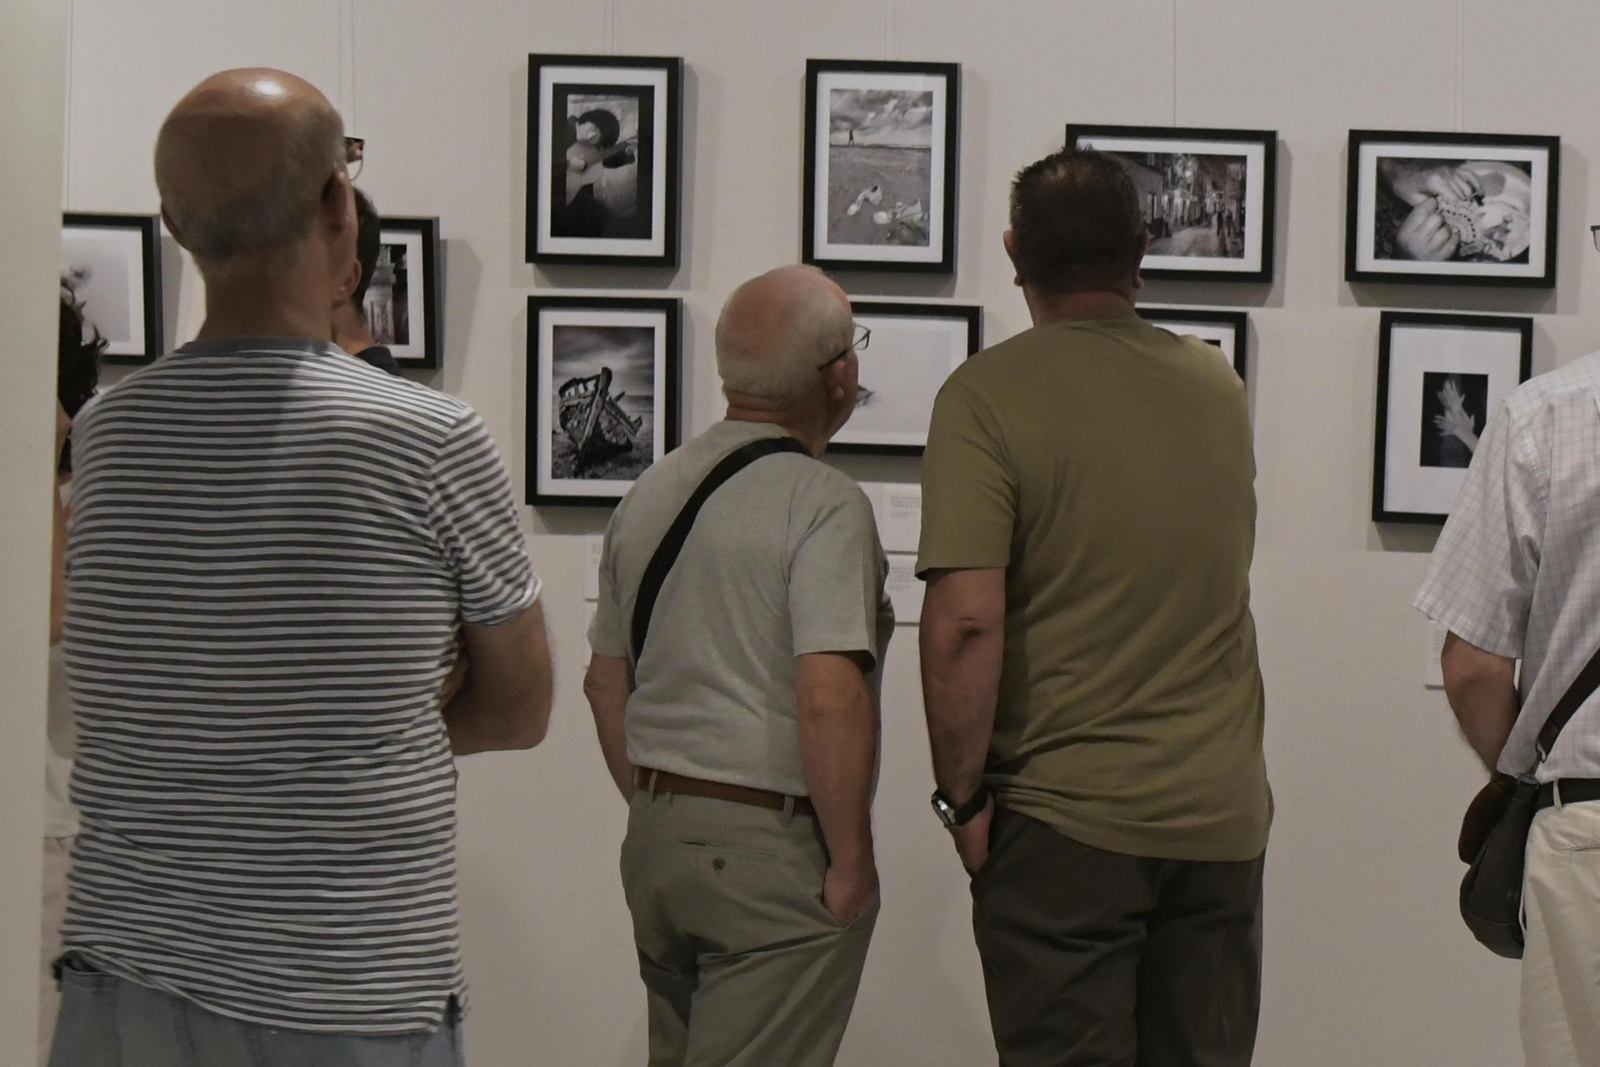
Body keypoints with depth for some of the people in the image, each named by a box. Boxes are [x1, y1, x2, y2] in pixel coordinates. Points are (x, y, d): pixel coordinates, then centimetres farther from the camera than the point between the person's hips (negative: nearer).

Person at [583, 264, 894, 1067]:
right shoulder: (824, 505, -15)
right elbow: (829, 699, -23)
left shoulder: (651, 492, 10)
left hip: (655, 842, 8)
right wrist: (852, 860, -14)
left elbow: (605, 682, 16)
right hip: (775, 850, -8)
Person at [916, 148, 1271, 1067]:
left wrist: (963, 793, -8)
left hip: (1065, 819, -4)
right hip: (1222, 814, 5)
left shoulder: (988, 395, -10)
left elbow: (965, 621, -18)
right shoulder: (1219, 388, 7)